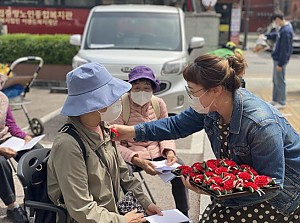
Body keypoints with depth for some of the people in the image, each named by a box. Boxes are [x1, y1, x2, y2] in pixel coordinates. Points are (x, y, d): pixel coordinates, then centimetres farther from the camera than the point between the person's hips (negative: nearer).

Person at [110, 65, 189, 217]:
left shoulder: (159, 103, -1)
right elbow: (115, 144, -16)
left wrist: (169, 152, -15)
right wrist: (137, 161, -30)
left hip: (156, 152, 4)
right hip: (130, 155, -4)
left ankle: (183, 215, 4)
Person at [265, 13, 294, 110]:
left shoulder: (286, 31, -22)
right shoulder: (283, 29, 8)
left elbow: (285, 50, -24)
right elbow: (276, 36, 31)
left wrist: (280, 64, -22)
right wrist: (266, 35, 21)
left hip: (280, 60, -10)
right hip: (277, 58, 10)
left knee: (280, 82, -1)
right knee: (275, 81, 17)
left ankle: (281, 103, 9)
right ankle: (275, 100, 28)